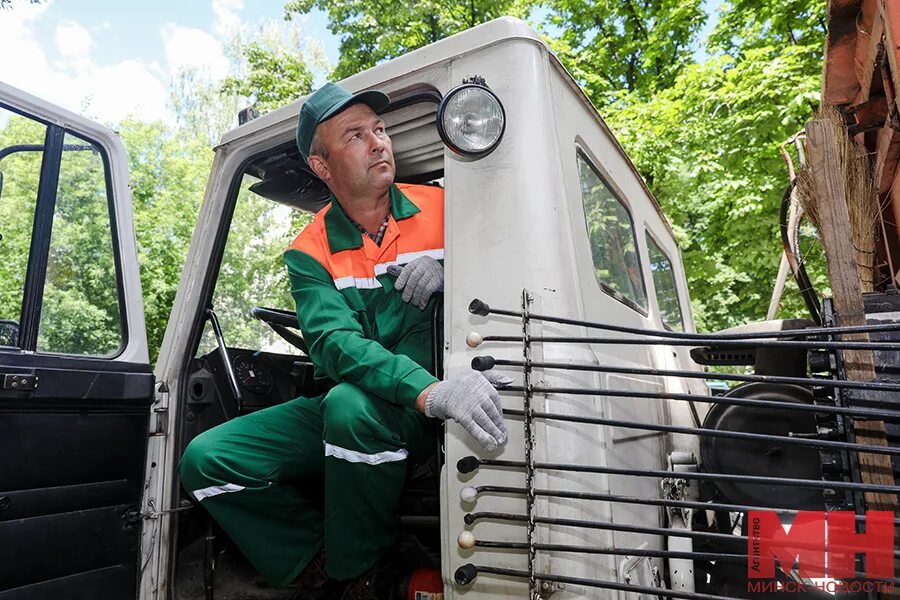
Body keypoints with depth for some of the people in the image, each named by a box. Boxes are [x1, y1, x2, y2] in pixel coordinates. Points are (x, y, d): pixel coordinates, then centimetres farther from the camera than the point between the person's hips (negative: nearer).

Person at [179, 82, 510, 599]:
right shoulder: (309, 254, -2)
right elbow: (335, 344, -20)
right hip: (339, 411, 3)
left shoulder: (442, 208, -2)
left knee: (353, 404, -35)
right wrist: (431, 390, -39)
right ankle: (321, 557, 7)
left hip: (422, 419, -2)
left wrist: (449, 270, -20)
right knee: (206, 459, -9)